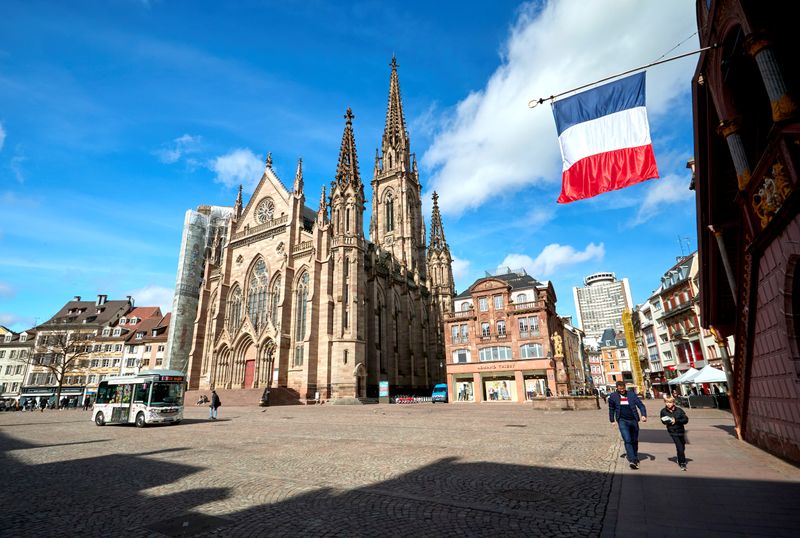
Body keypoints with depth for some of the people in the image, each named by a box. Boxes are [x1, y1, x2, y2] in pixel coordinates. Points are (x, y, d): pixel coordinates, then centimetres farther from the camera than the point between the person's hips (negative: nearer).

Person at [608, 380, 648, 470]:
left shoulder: (631, 394, 1)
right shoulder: (613, 396, -1)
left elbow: (640, 405, 0)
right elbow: (611, 409, 11)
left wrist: (644, 415, -16)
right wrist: (612, 420, 11)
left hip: (633, 420, 2)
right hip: (622, 420, -2)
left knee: (634, 441, 14)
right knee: (627, 440, -15)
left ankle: (635, 458, 33)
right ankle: (632, 460, -16)